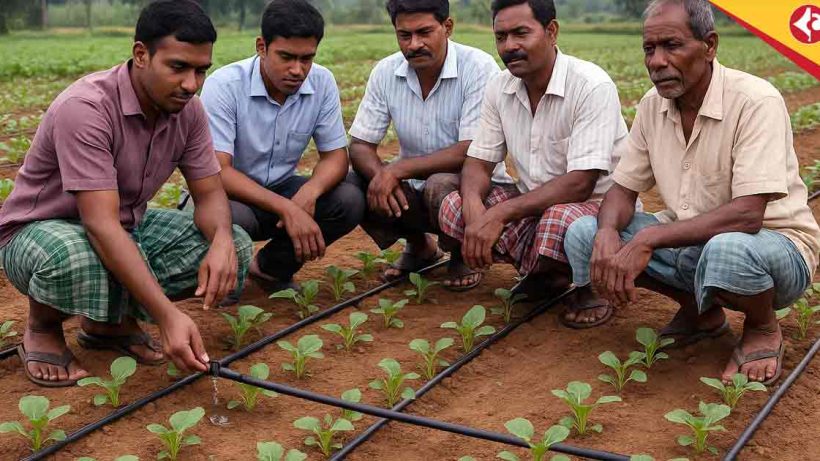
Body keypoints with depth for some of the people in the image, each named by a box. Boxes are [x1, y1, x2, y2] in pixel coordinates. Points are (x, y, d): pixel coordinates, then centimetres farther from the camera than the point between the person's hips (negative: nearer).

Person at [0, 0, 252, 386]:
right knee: (76, 260, -42)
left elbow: (209, 194, -6)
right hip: (41, 230, -6)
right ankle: (42, 329, -4)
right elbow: (101, 225, -37)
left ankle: (114, 320, 6)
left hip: (129, 226, 6)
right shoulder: (85, 107, -31)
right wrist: (168, 315, -45)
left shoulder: (188, 110, -10)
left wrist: (222, 240, -31)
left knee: (235, 248, -13)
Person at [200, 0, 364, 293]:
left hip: (280, 190, 4)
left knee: (350, 201, -20)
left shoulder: (322, 83, -10)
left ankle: (271, 268, 2)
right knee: (234, 218, -38)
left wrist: (309, 192, -30)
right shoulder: (224, 85, -22)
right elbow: (217, 171, -27)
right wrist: (286, 208, -40)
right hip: (229, 193, -4)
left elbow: (335, 156, -6)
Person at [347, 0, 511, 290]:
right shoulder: (386, 72, -3)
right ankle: (419, 247, 12)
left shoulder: (479, 68, -18)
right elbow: (360, 146, -3)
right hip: (413, 188, 5)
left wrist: (397, 170, -28)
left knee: (440, 186, -37)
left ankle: (462, 257, 0)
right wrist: (380, 174, -26)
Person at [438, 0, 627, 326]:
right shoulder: (500, 88, -1)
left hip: (599, 204, -6)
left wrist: (499, 214, -33)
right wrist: (474, 205, -24)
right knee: (453, 208, -13)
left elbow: (579, 184, -27)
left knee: (559, 221, -39)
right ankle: (544, 276, 8)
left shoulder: (592, 86, -21)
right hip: (534, 203, 7)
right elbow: (479, 162, 1)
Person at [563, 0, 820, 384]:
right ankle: (700, 311, 10)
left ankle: (763, 329, -3)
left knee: (727, 250, -42)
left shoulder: (756, 102, -22)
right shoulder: (653, 105, -1)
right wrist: (607, 233, -21)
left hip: (774, 243, -6)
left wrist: (648, 239, -35)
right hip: (689, 243, 6)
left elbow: (747, 215, -31)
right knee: (583, 234, -10)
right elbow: (624, 189, 3)